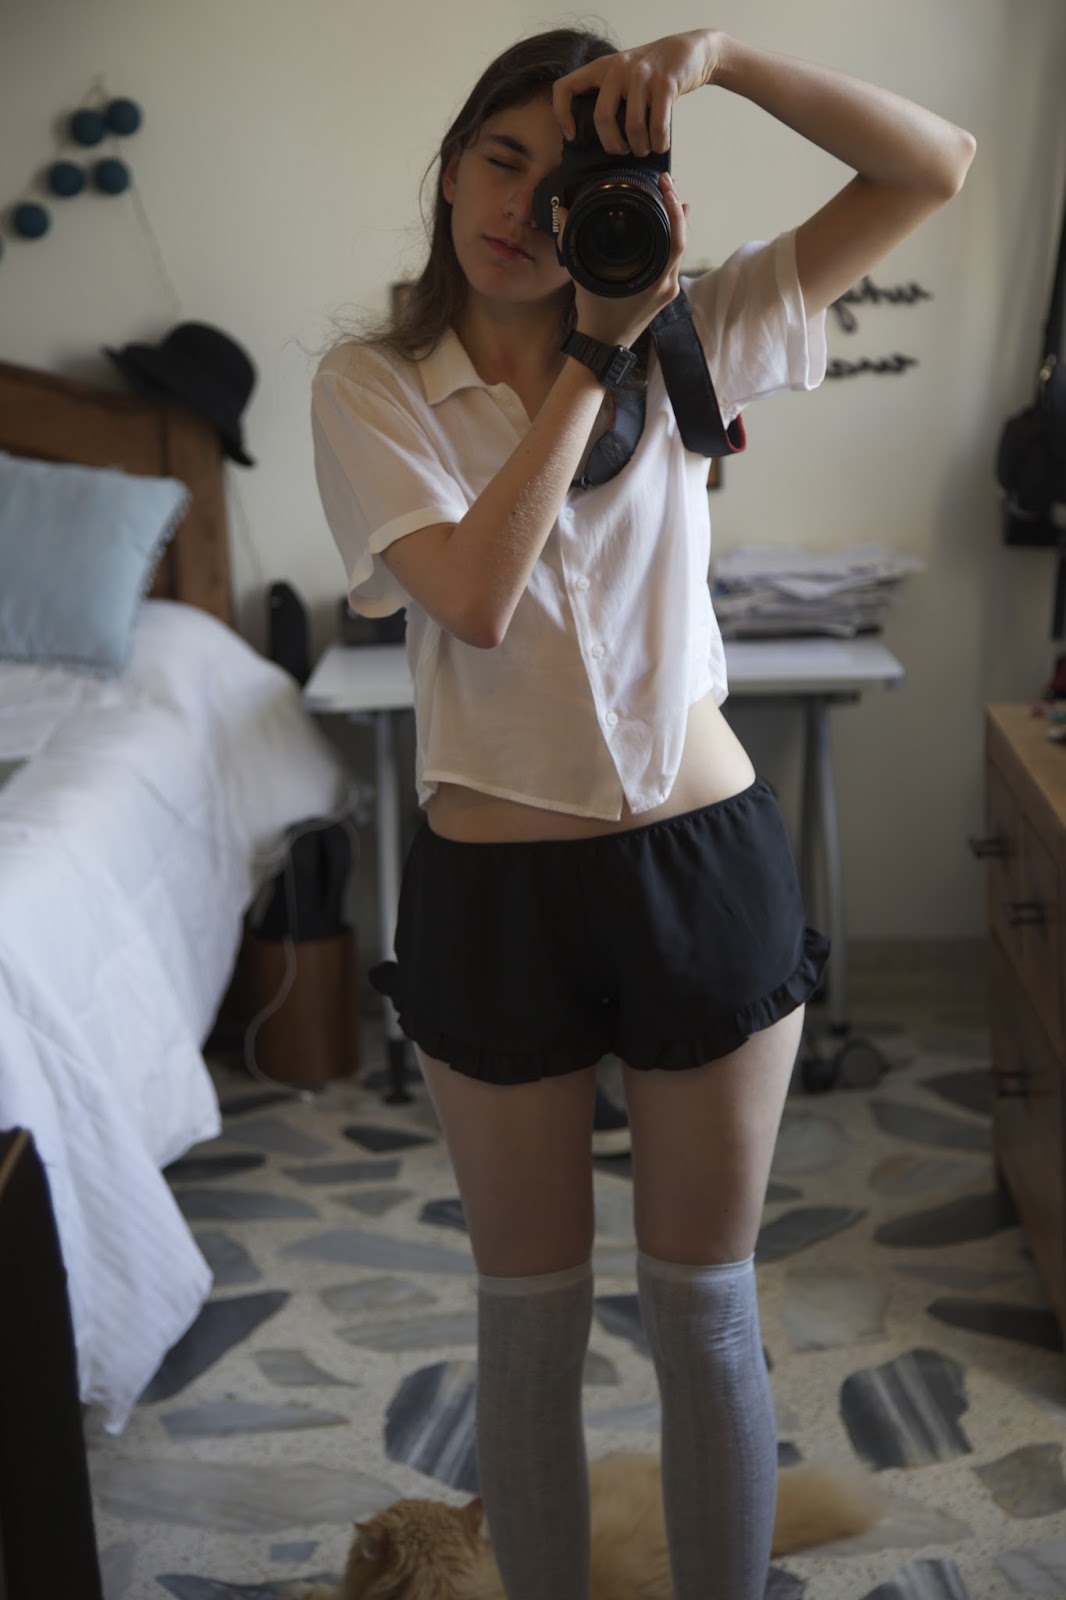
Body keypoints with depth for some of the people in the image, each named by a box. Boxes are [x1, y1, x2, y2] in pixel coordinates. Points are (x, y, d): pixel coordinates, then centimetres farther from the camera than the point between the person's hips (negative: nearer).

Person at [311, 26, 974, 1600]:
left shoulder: (688, 334, 1)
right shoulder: (371, 384, -4)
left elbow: (939, 164, -3)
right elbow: (478, 598, -20)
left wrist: (724, 53, -16)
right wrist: (592, 356, -16)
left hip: (703, 862, 1)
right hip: (491, 888, 0)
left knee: (705, 1313, 14)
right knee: (531, 1322, 15)